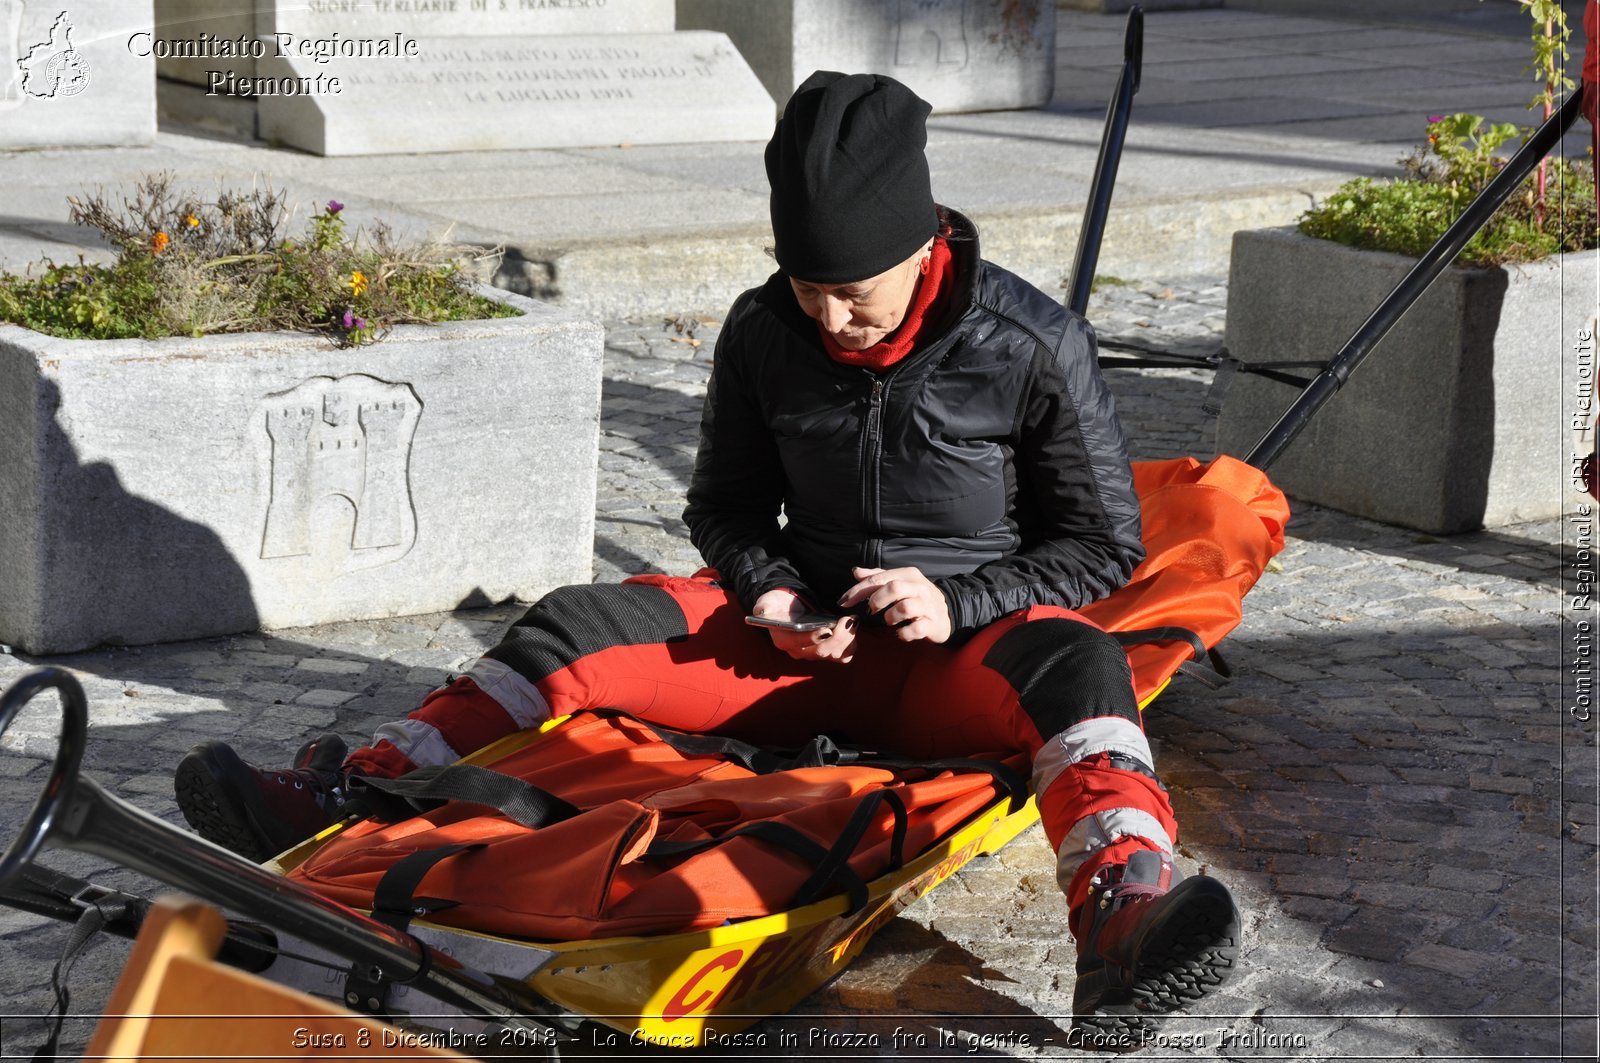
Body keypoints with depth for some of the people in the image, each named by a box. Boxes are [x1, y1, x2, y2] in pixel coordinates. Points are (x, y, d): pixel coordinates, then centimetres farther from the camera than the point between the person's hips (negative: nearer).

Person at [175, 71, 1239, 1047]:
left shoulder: (1035, 344, -12)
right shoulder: (764, 334, -2)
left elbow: (1105, 545, -4)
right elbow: (726, 507, 13)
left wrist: (956, 604, -19)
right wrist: (770, 594, -9)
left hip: (962, 651, -4)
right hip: (805, 637, 4)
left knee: (1075, 666, -39)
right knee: (584, 627, -15)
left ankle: (1122, 923, -68)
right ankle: (334, 803, -24)